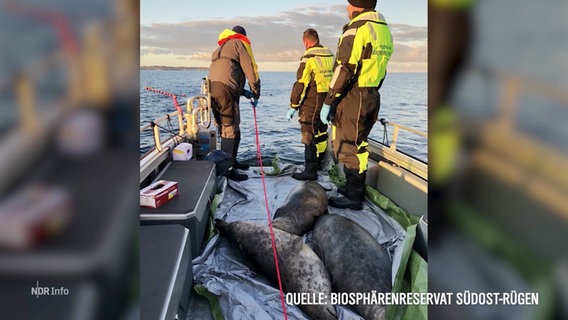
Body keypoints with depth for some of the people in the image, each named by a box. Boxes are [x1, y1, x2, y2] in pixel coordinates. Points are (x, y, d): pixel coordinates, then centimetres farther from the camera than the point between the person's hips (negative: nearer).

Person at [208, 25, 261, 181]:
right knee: (230, 129, -6)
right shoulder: (240, 44, 7)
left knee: (230, 128, 19)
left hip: (213, 90, 9)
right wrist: (256, 94, 9)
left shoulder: (220, 49, 32)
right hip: (226, 91, -9)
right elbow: (251, 70, 0)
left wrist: (243, 91, 22)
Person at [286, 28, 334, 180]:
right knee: (321, 133, 20)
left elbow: (300, 84, -16)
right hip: (328, 102, 8)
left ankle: (310, 171, -2)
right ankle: (320, 162, 35)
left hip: (311, 103, -8)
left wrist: (293, 106, -10)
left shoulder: (308, 58, -13)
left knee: (309, 136, -4)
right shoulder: (330, 55, 10)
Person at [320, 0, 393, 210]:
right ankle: (356, 188, 28)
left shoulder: (356, 29, -15)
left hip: (352, 98, -9)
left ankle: (353, 197, 7)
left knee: (348, 147, -1)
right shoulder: (384, 30, 13)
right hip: (372, 98, 9)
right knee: (358, 145, 17)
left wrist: (328, 102, -14)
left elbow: (344, 70, -19)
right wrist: (370, 93, 21)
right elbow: (380, 70, 16)